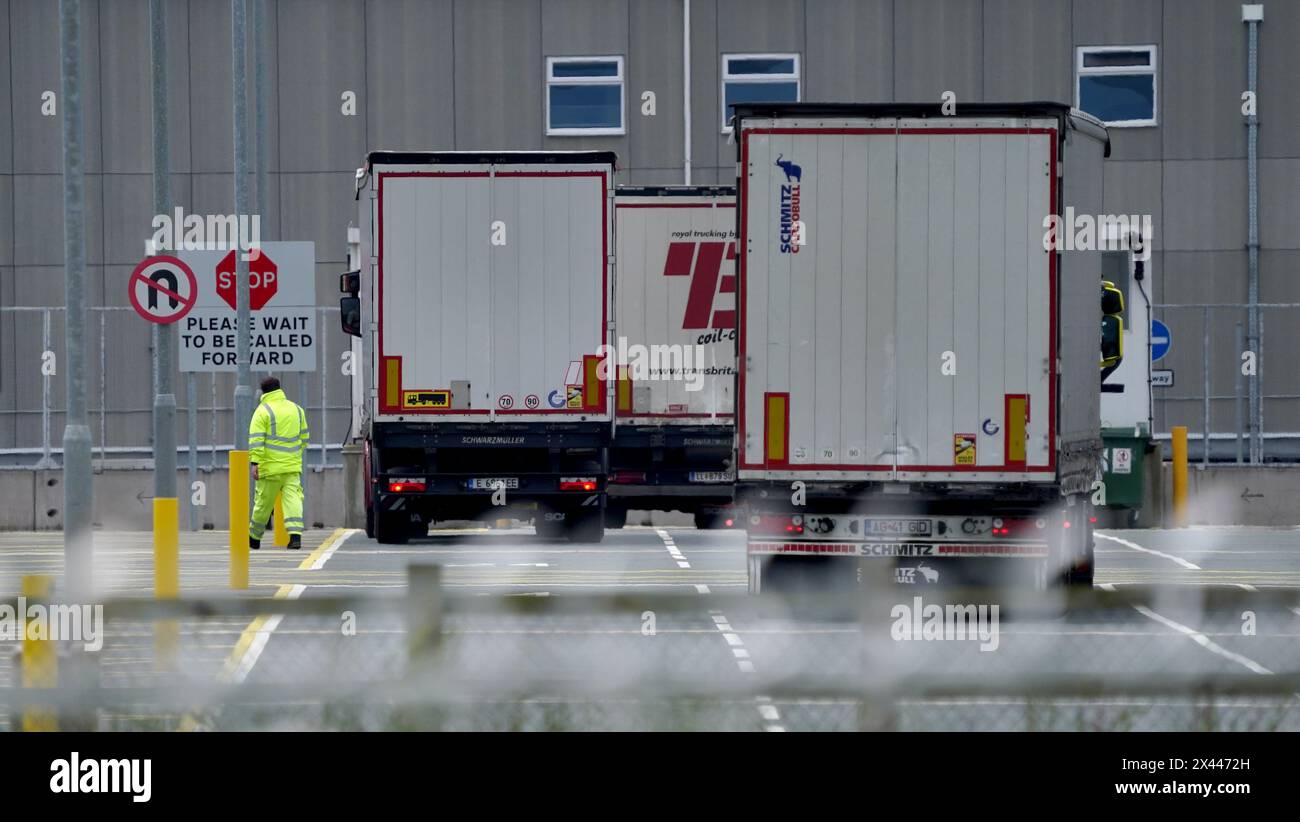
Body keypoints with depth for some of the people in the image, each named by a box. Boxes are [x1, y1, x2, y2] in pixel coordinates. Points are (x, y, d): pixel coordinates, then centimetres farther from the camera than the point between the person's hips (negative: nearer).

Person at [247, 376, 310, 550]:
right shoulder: (296, 409, 11)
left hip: (270, 467, -4)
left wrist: (255, 463, -17)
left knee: (263, 503, 7)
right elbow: (304, 436, 19)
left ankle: (254, 538, 23)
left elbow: (256, 439, -14)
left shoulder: (263, 411, -6)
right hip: (292, 466, 4)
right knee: (292, 498, -4)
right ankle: (295, 534, -22)